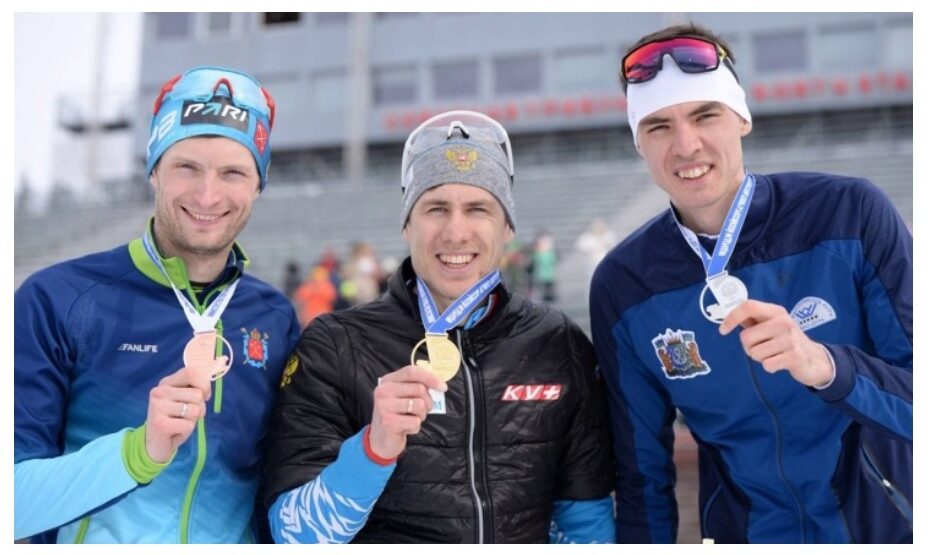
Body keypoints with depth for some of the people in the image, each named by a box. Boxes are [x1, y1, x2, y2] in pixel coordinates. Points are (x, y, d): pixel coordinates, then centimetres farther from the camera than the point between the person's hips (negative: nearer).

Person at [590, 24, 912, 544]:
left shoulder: (852, 214, -17)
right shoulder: (622, 286, -12)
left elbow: (910, 397, -17)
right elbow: (643, 470, -3)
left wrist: (827, 366, -33)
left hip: (888, 523, 0)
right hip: (747, 532, 1)